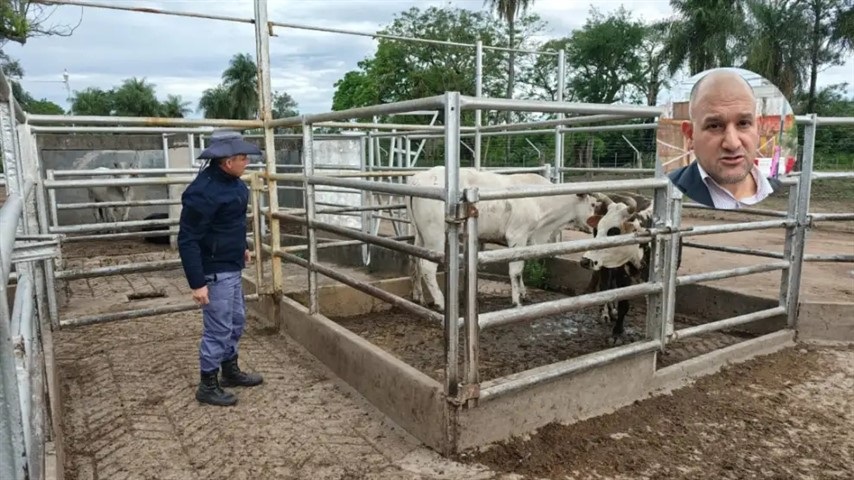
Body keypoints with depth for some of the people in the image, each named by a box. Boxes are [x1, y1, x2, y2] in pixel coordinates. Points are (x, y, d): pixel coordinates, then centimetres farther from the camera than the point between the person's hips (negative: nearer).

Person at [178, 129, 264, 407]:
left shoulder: (230, 181, 3)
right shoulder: (203, 191, -25)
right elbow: (187, 240, -24)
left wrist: (241, 247, 27)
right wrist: (197, 283, -25)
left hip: (231, 267, 10)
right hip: (215, 272, -10)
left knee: (236, 321, 21)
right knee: (218, 329, 2)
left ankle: (230, 371, 39)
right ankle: (208, 386, 20)